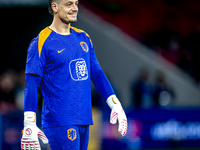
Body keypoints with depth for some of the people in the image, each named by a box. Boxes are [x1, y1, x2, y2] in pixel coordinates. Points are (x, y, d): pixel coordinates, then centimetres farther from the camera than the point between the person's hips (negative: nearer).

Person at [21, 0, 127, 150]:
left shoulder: (83, 38, 14)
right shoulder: (42, 43, -6)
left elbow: (97, 74, 20)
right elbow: (31, 85, -9)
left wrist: (116, 105, 13)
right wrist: (29, 125, -15)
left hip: (84, 120, 7)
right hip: (59, 122, -7)